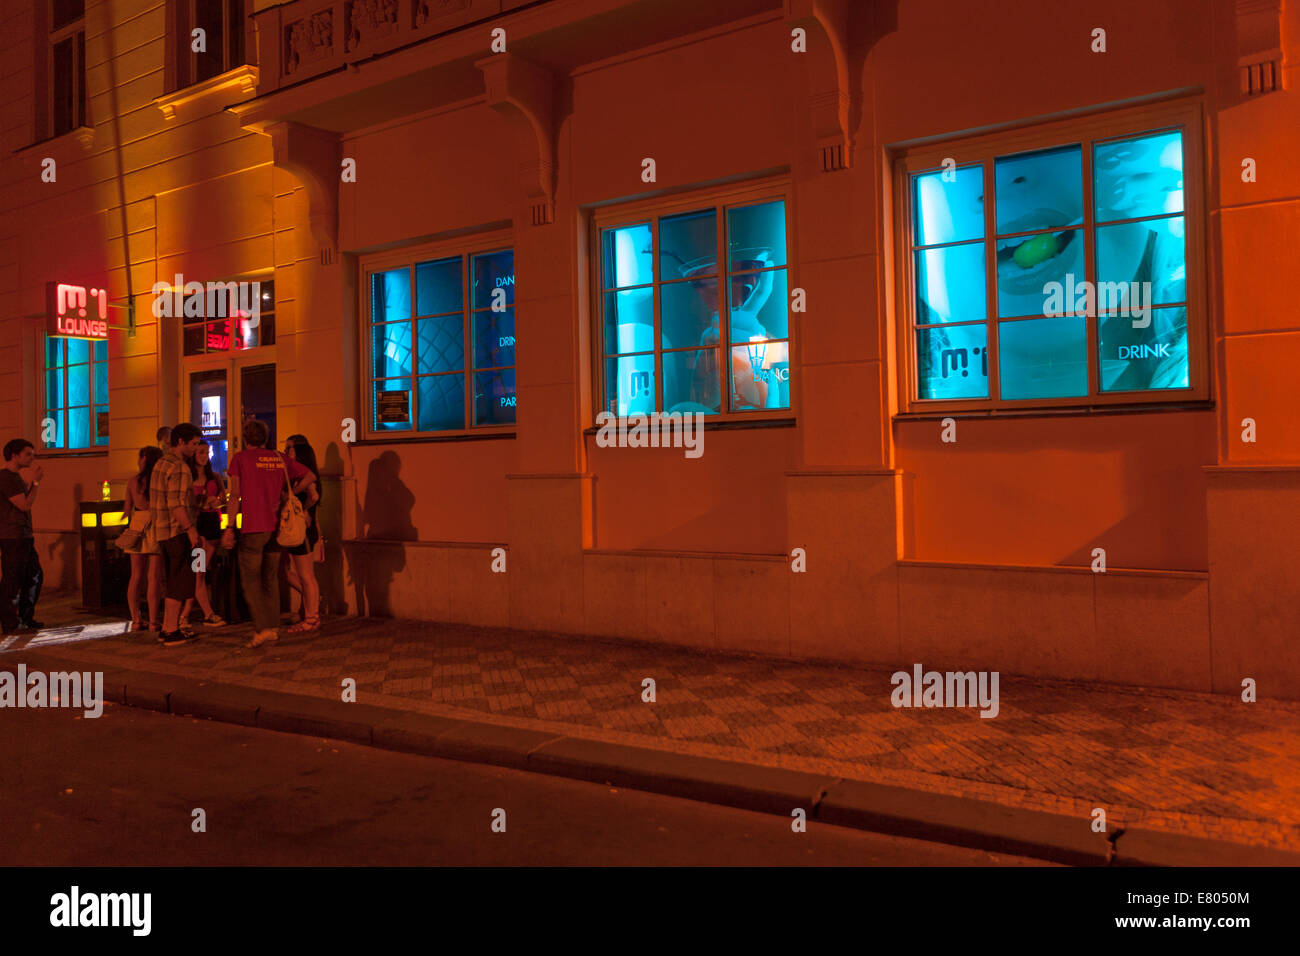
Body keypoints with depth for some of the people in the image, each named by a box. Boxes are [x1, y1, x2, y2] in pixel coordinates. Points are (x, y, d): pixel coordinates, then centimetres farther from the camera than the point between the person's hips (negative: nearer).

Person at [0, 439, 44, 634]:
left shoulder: (16, 477, 18)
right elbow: (24, 505, -17)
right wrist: (36, 481, -15)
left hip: (24, 537, 10)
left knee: (34, 576, 14)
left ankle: (26, 618, 23)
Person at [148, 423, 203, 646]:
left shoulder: (161, 464, 16)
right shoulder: (179, 467, -15)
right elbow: (176, 504, -22)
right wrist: (191, 528, -20)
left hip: (162, 530, 10)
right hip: (178, 530, -10)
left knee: (171, 581, 16)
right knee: (179, 581, -4)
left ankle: (166, 628, 20)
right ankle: (172, 631, -1)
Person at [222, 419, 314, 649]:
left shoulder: (240, 459, -3)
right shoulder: (279, 458, 9)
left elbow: (235, 495, -9)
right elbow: (310, 477, 10)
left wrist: (229, 528, -8)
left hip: (253, 528, -4)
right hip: (276, 527, 5)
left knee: (250, 579, 2)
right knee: (270, 579, 14)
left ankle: (262, 629, -7)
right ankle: (274, 628, 16)